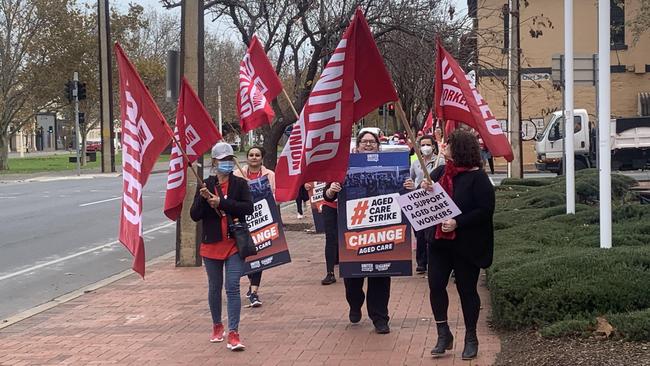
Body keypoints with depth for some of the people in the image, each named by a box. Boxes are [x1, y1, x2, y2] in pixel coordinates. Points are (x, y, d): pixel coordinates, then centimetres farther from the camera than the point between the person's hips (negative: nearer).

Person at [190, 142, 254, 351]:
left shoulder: (240, 184, 0)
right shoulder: (206, 186, 3)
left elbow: (248, 208, -15)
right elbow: (194, 215, -1)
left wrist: (221, 202, -20)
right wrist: (203, 199, -19)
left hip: (234, 243, -2)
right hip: (211, 244, 2)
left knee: (232, 287, -9)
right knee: (214, 288, 14)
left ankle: (233, 333, -9)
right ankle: (217, 326, 32)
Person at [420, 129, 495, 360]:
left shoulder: (477, 178, -12)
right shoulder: (439, 172, 8)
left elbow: (485, 210, -17)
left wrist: (458, 223, -25)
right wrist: (424, 191, -7)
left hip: (466, 245, -6)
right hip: (439, 241, 6)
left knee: (467, 289, 4)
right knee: (436, 285, 1)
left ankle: (471, 339, 18)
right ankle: (443, 335, 14)